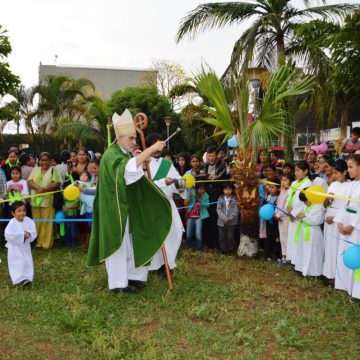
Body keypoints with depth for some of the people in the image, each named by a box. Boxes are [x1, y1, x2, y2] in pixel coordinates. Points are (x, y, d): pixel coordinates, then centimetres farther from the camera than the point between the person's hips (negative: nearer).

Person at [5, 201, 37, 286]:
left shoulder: (29, 221, -8)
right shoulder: (12, 223, -20)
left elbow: (34, 233, -6)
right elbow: (9, 235, -28)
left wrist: (28, 234, -29)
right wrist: (22, 235, -27)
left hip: (25, 247, 4)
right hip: (15, 247, -4)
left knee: (28, 262, 7)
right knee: (17, 263, -4)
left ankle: (27, 278, 16)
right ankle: (19, 279, -3)